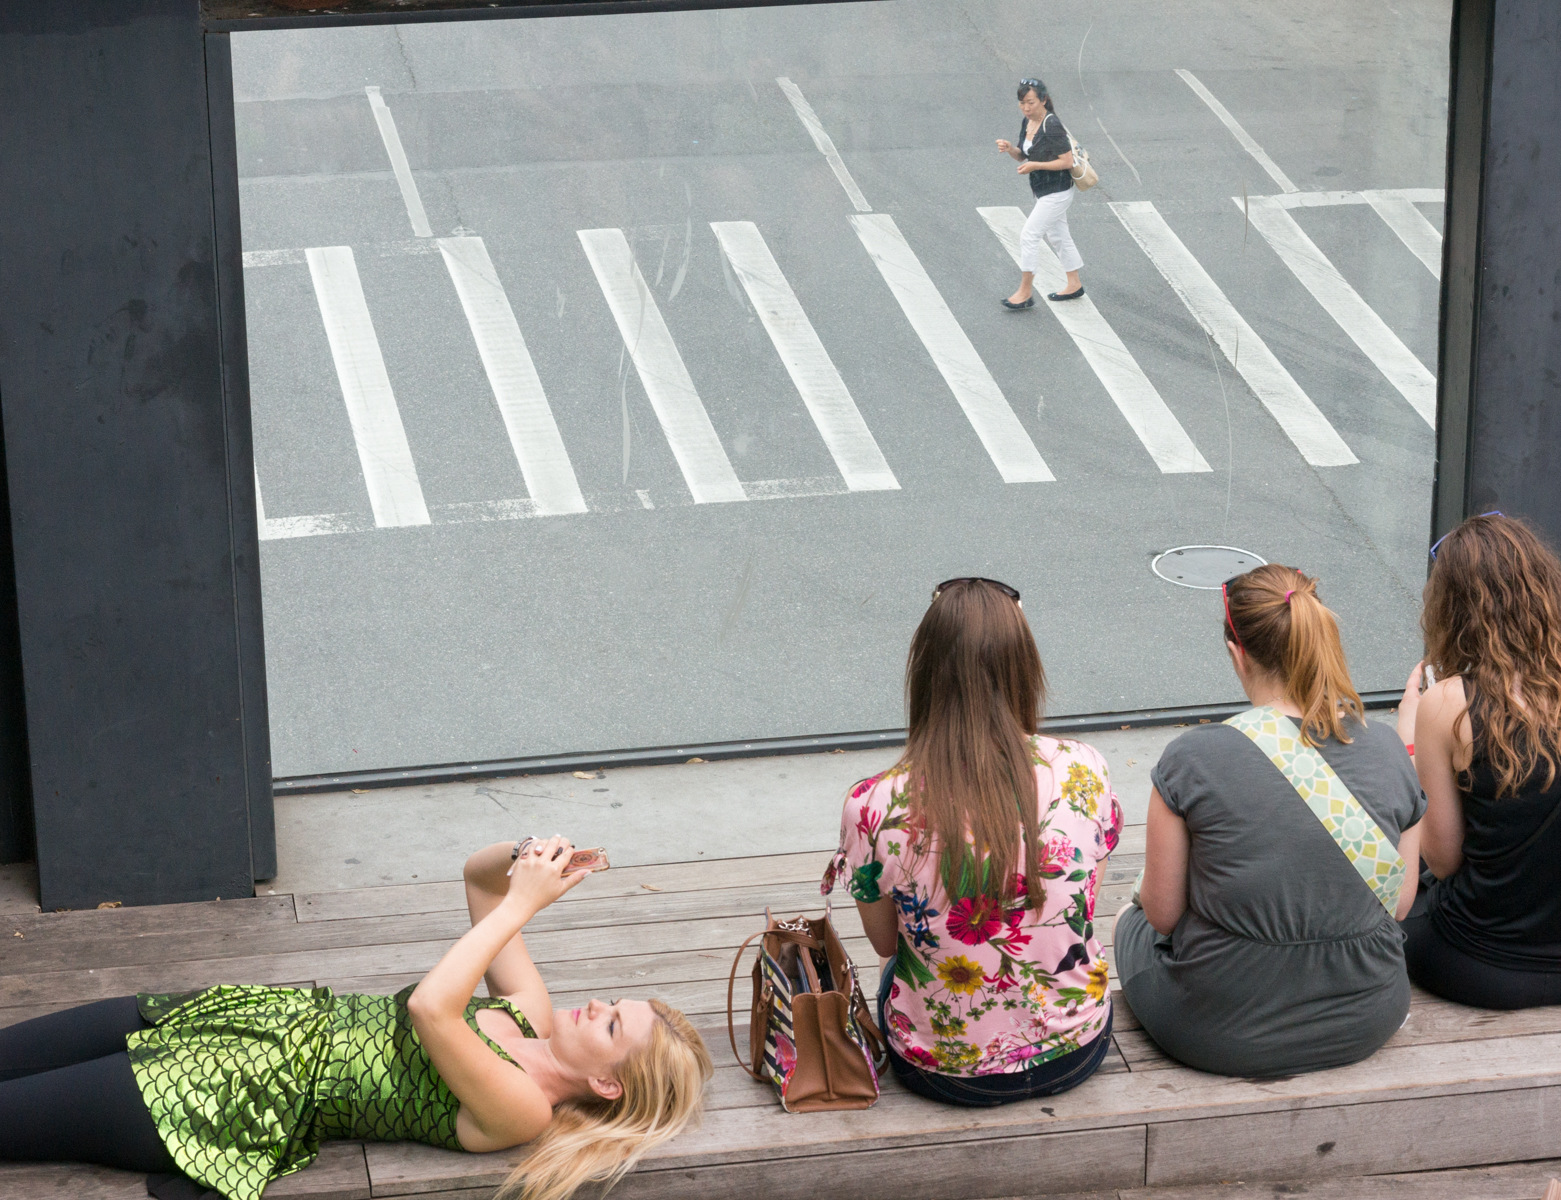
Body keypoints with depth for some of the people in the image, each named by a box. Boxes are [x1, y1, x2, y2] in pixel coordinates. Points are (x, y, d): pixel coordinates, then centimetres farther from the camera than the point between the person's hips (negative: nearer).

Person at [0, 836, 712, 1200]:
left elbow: (430, 1009, -35)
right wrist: (525, 857, -13)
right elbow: (478, 876, 10)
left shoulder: (519, 1110, -20)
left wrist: (521, 903, -29)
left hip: (247, 1094, -8)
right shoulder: (534, 1016, 3)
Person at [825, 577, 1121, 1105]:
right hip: (1075, 1055, 2)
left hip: (942, 1071, -1)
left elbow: (885, 941, -3)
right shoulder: (1082, 772, -17)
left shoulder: (874, 807, -21)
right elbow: (1080, 910, 1)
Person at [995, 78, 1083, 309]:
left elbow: (1067, 161, -23)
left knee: (1029, 236, -9)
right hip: (1043, 191, 9)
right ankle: (1074, 285, 31)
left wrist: (1035, 166, -25)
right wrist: (1010, 149, -9)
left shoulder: (1052, 126, -23)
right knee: (1058, 236, 19)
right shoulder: (1028, 122, 3)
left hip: (1057, 192, -9)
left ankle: (1025, 292, -1)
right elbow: (1023, 156, 13)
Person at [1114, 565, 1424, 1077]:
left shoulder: (1191, 758, -20)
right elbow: (1398, 903, 1)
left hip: (1223, 1034, -3)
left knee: (1131, 921, 30)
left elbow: (1163, 913, -10)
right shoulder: (1387, 749, -9)